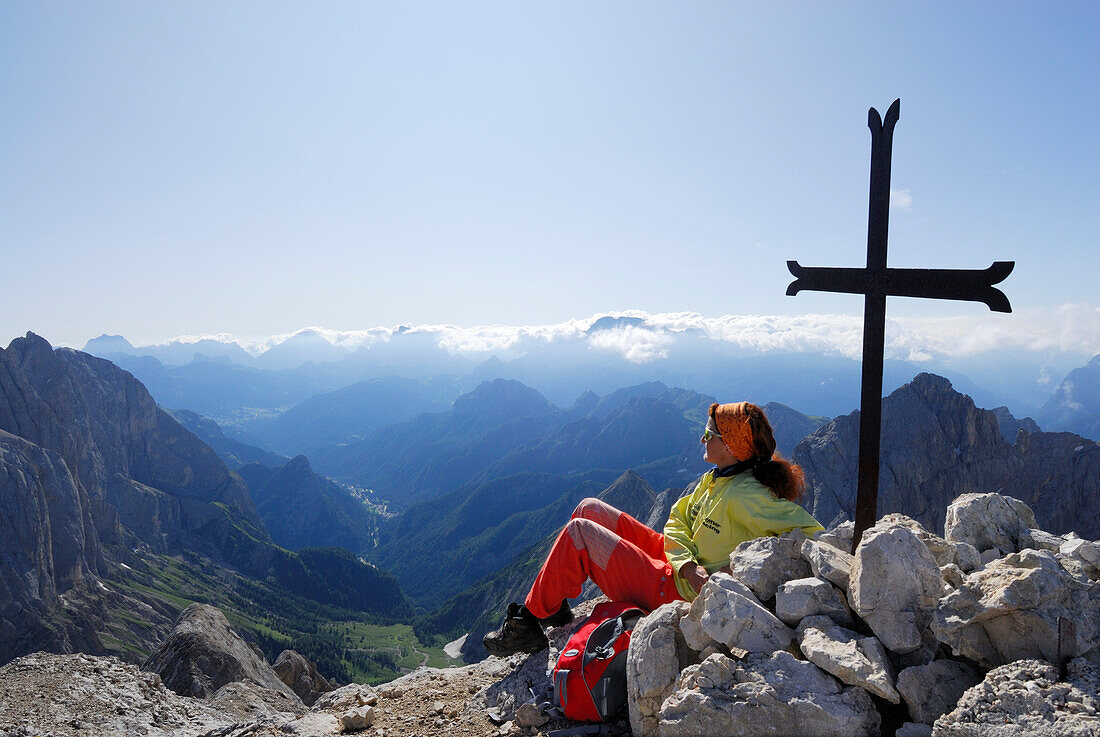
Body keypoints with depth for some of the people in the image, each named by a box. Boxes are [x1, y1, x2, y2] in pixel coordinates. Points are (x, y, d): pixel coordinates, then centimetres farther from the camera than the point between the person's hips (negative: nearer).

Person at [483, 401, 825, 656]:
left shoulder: (746, 496, -23)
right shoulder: (715, 478, 3)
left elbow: (810, 530, -29)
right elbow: (677, 521, 6)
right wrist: (687, 565, -15)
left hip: (673, 590, -9)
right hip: (672, 559, 9)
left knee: (578, 531, -10)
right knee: (590, 509, 10)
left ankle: (529, 623, 6)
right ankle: (553, 609, 16)